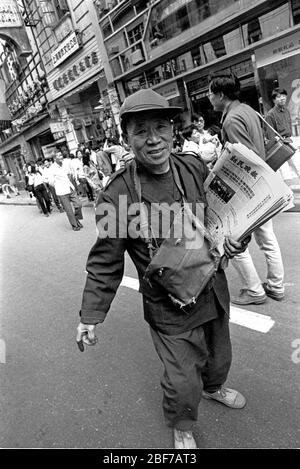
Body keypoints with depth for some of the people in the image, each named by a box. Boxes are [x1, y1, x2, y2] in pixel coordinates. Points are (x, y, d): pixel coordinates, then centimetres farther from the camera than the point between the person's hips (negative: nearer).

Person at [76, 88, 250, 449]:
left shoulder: (195, 168, -7)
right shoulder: (116, 195, -21)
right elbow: (105, 262, -13)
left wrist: (235, 239, -11)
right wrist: (90, 316, -13)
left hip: (214, 293, 5)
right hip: (169, 309, -5)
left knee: (219, 356, 28)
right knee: (182, 382, 6)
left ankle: (213, 387, 64)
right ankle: (181, 426, 44)